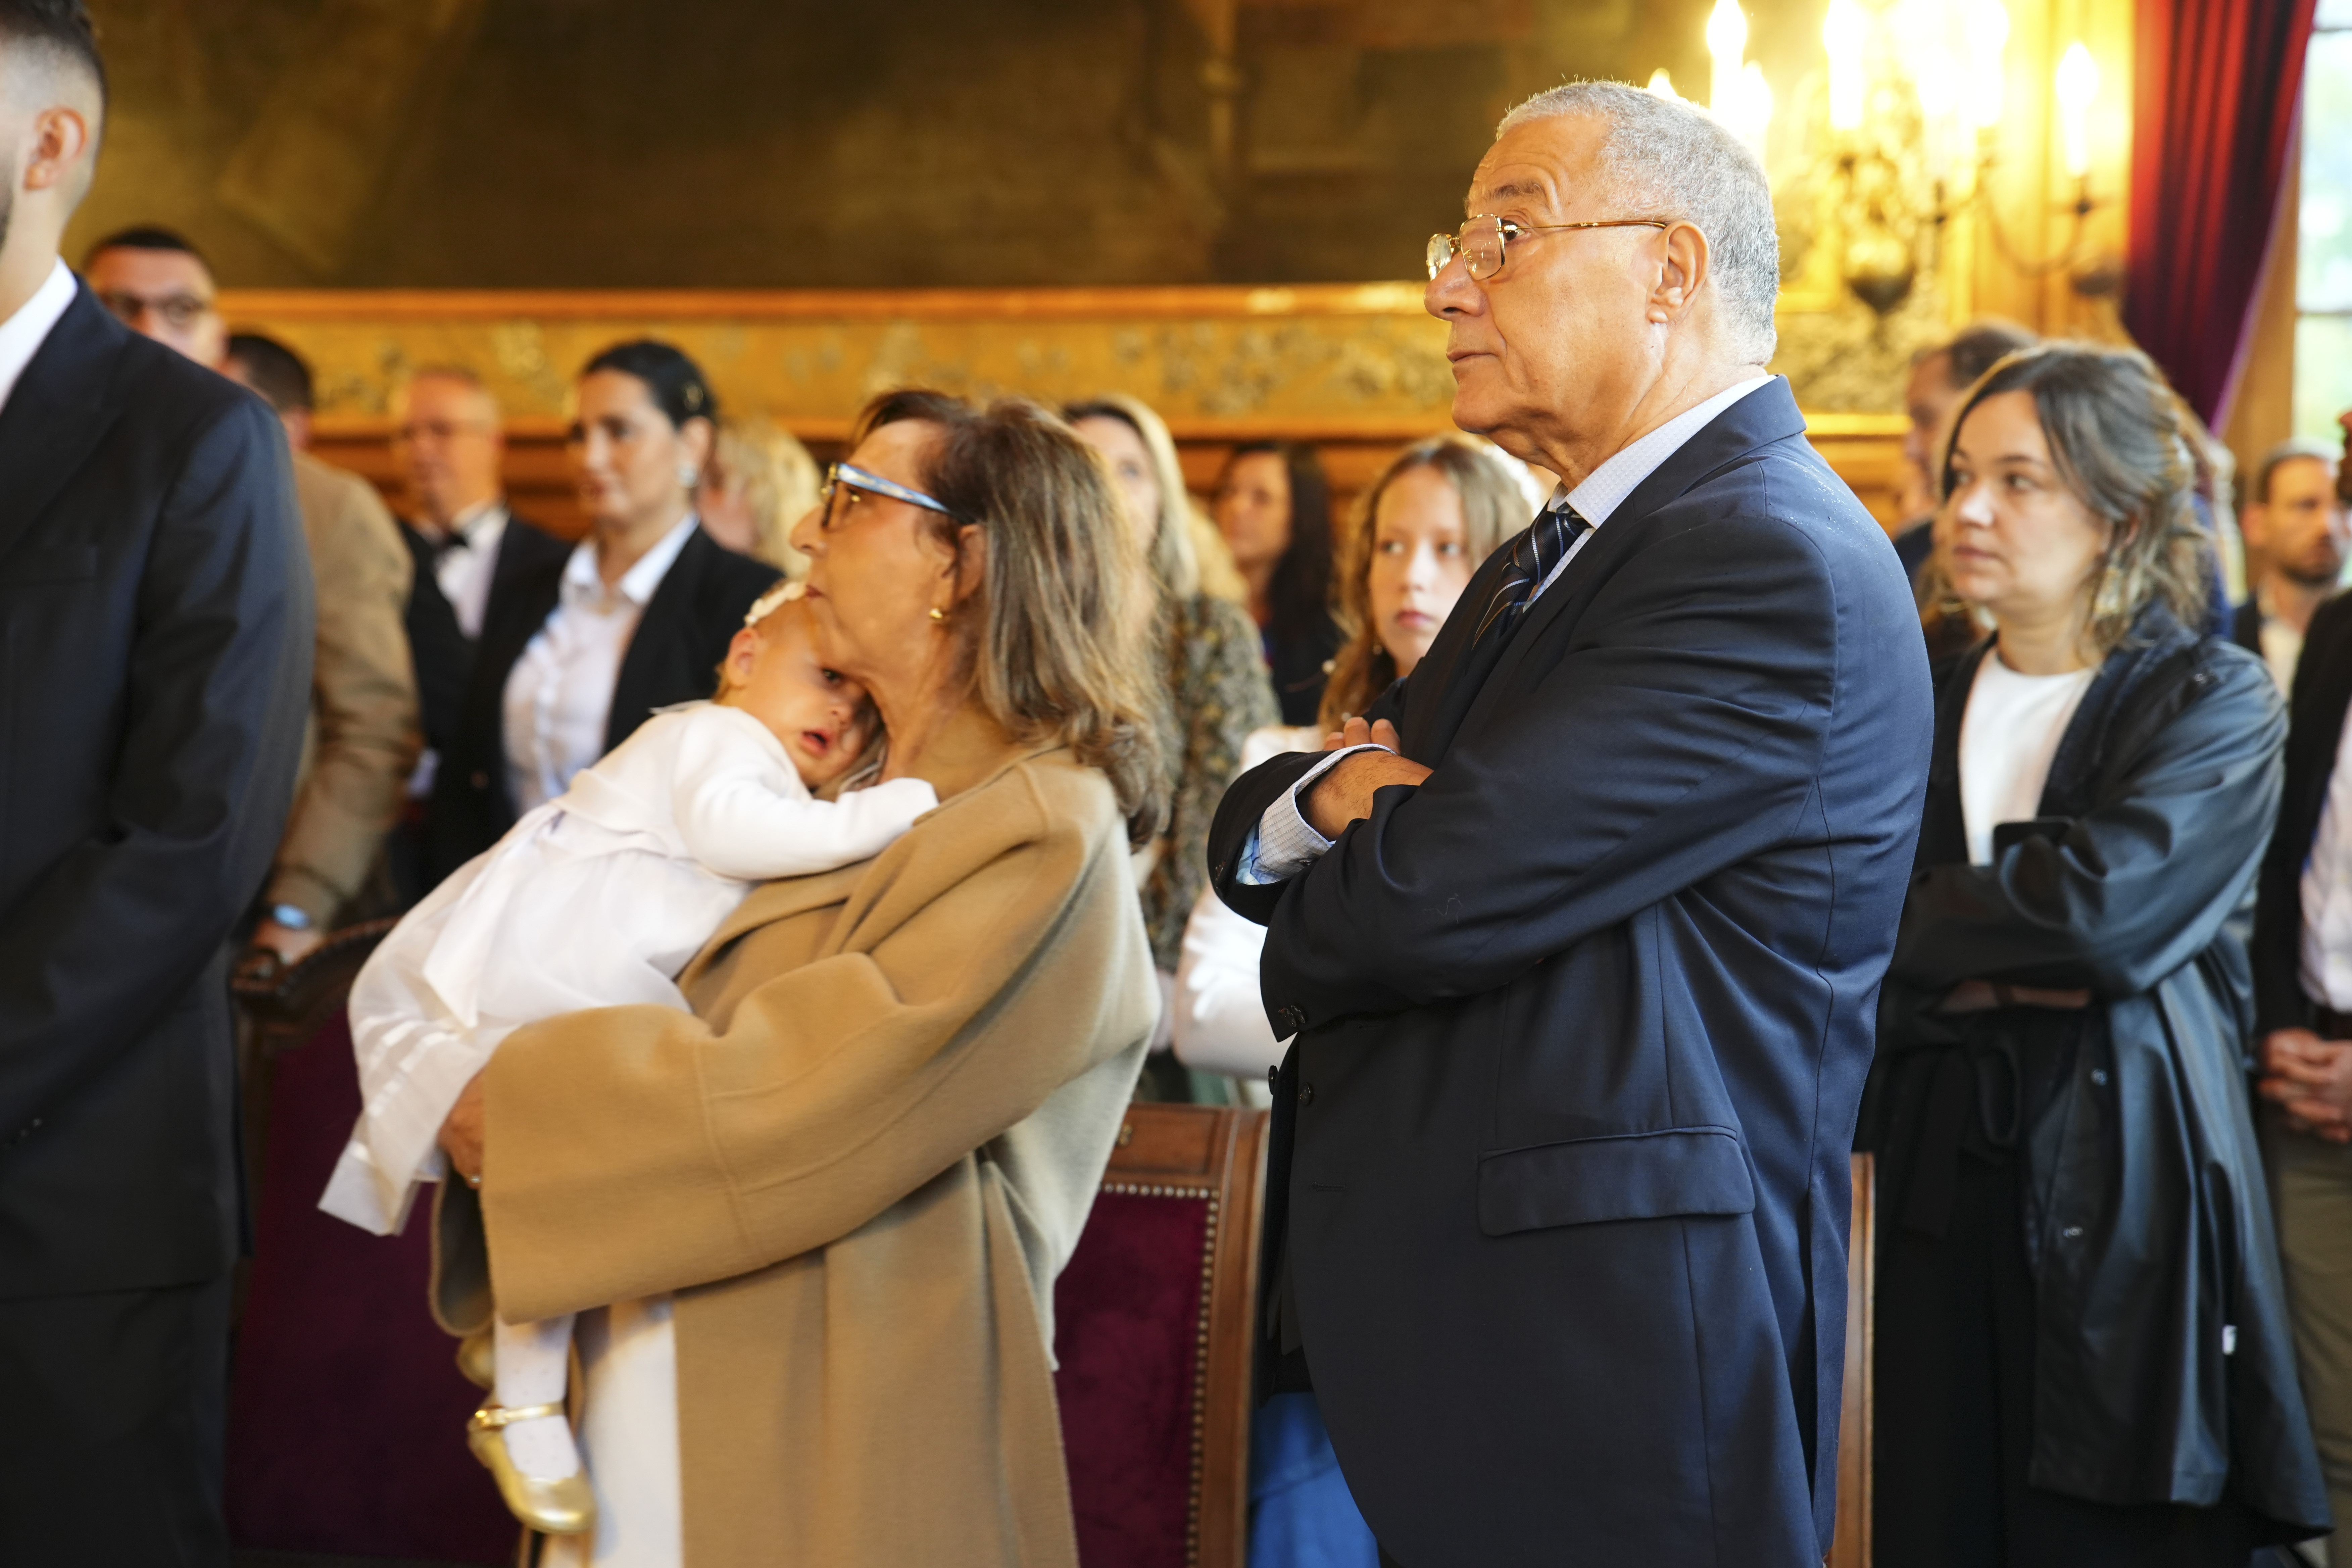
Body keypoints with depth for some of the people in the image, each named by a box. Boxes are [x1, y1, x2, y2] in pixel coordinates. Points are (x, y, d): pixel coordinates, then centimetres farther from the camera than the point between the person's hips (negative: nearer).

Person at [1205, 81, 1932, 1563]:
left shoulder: (1776, 563, -17)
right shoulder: (1565, 551, 17)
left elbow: (1426, 895, -23)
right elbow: (1256, 825, 15)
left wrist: (1312, 913, 0)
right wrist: (1316, 800, -9)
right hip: (1434, 1324, 9)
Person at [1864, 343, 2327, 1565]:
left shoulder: (2216, 703, 0)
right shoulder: (1921, 708, 12)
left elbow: (2104, 901, -17)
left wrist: (1909, 926, -7)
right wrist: (1998, 978, -11)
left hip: (2127, 1209, -3)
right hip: (1942, 1201, 4)